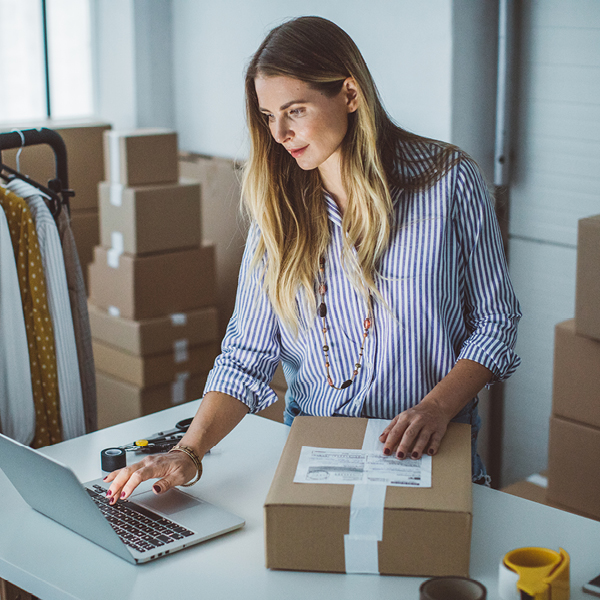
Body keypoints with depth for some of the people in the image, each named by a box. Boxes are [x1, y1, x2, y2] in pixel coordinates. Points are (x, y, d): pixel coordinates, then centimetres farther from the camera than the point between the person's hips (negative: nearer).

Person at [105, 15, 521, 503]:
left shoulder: (449, 182, -4)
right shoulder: (278, 207, 4)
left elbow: (495, 322, 2)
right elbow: (247, 354, 1)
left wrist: (437, 408, -14)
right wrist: (189, 453, -13)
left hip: (430, 456, -2)